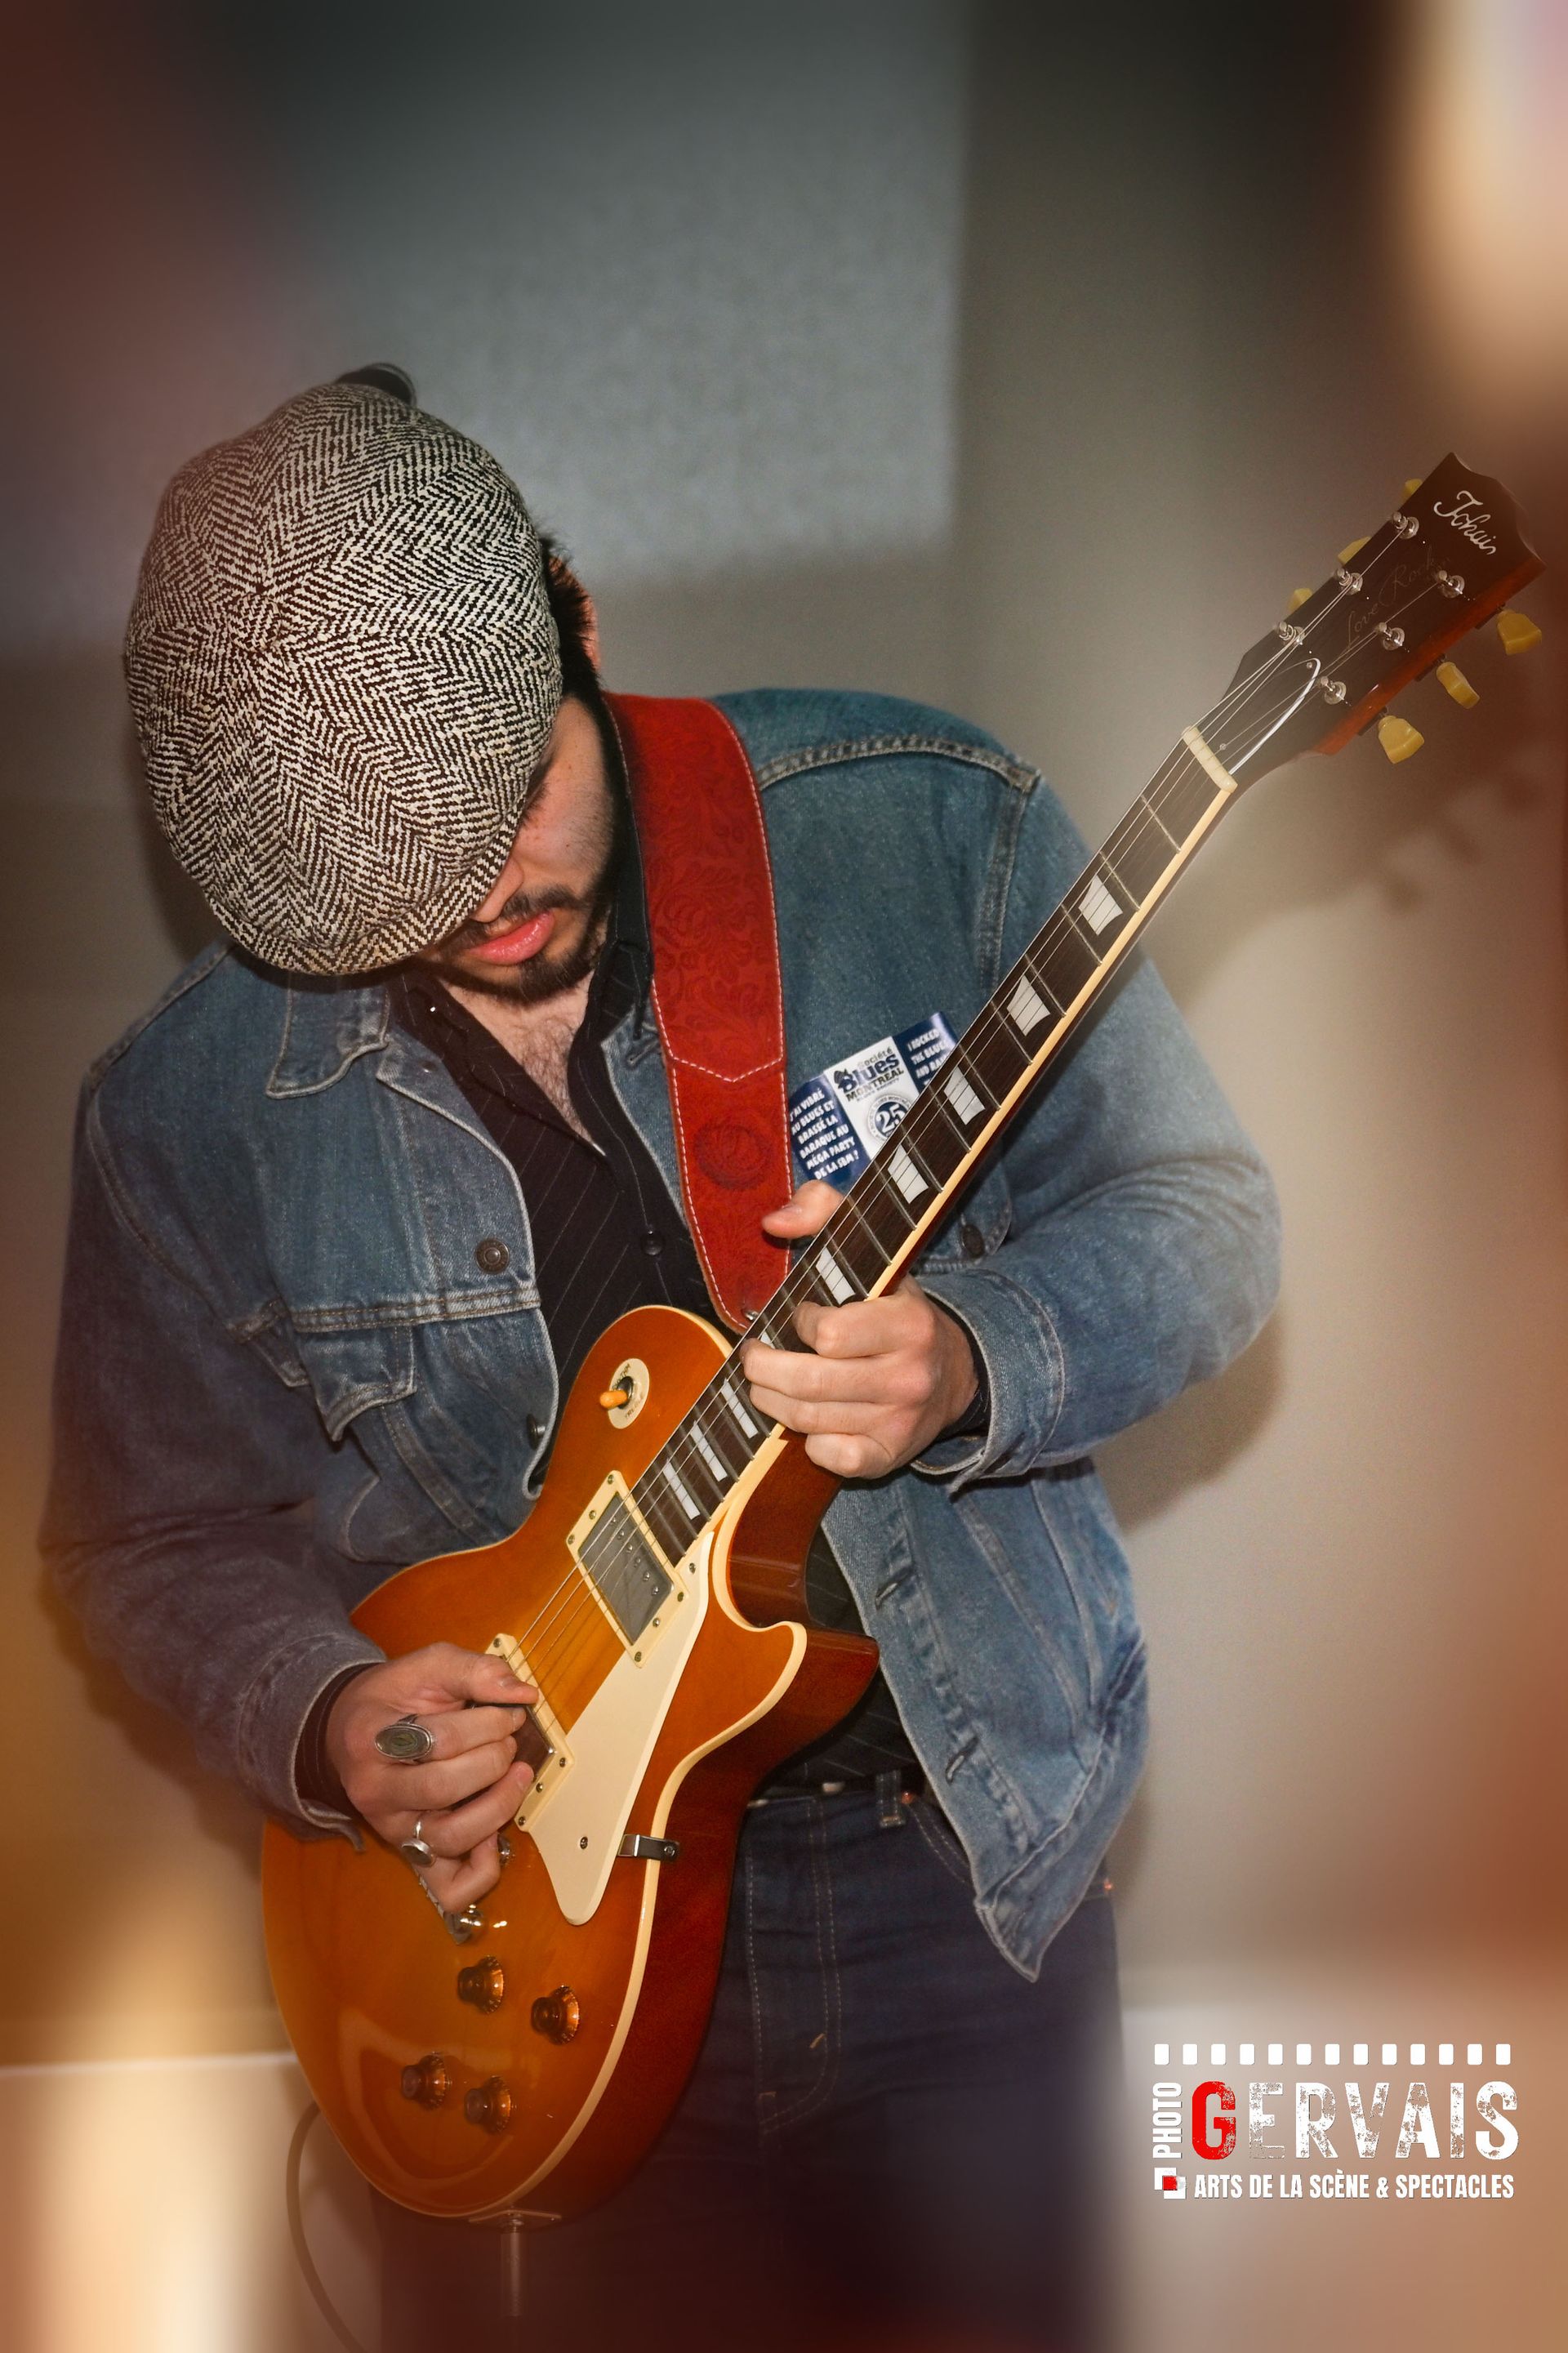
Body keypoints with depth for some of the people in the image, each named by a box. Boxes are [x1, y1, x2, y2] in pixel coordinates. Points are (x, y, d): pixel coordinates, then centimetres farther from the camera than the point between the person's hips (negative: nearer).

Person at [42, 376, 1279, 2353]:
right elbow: (153, 1539, 4)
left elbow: (1200, 1213, -5)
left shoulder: (926, 829, -11)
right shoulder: (184, 1115, -7)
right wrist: (317, 1721, -16)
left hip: (966, 1894, 0)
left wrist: (968, 1371, -25)